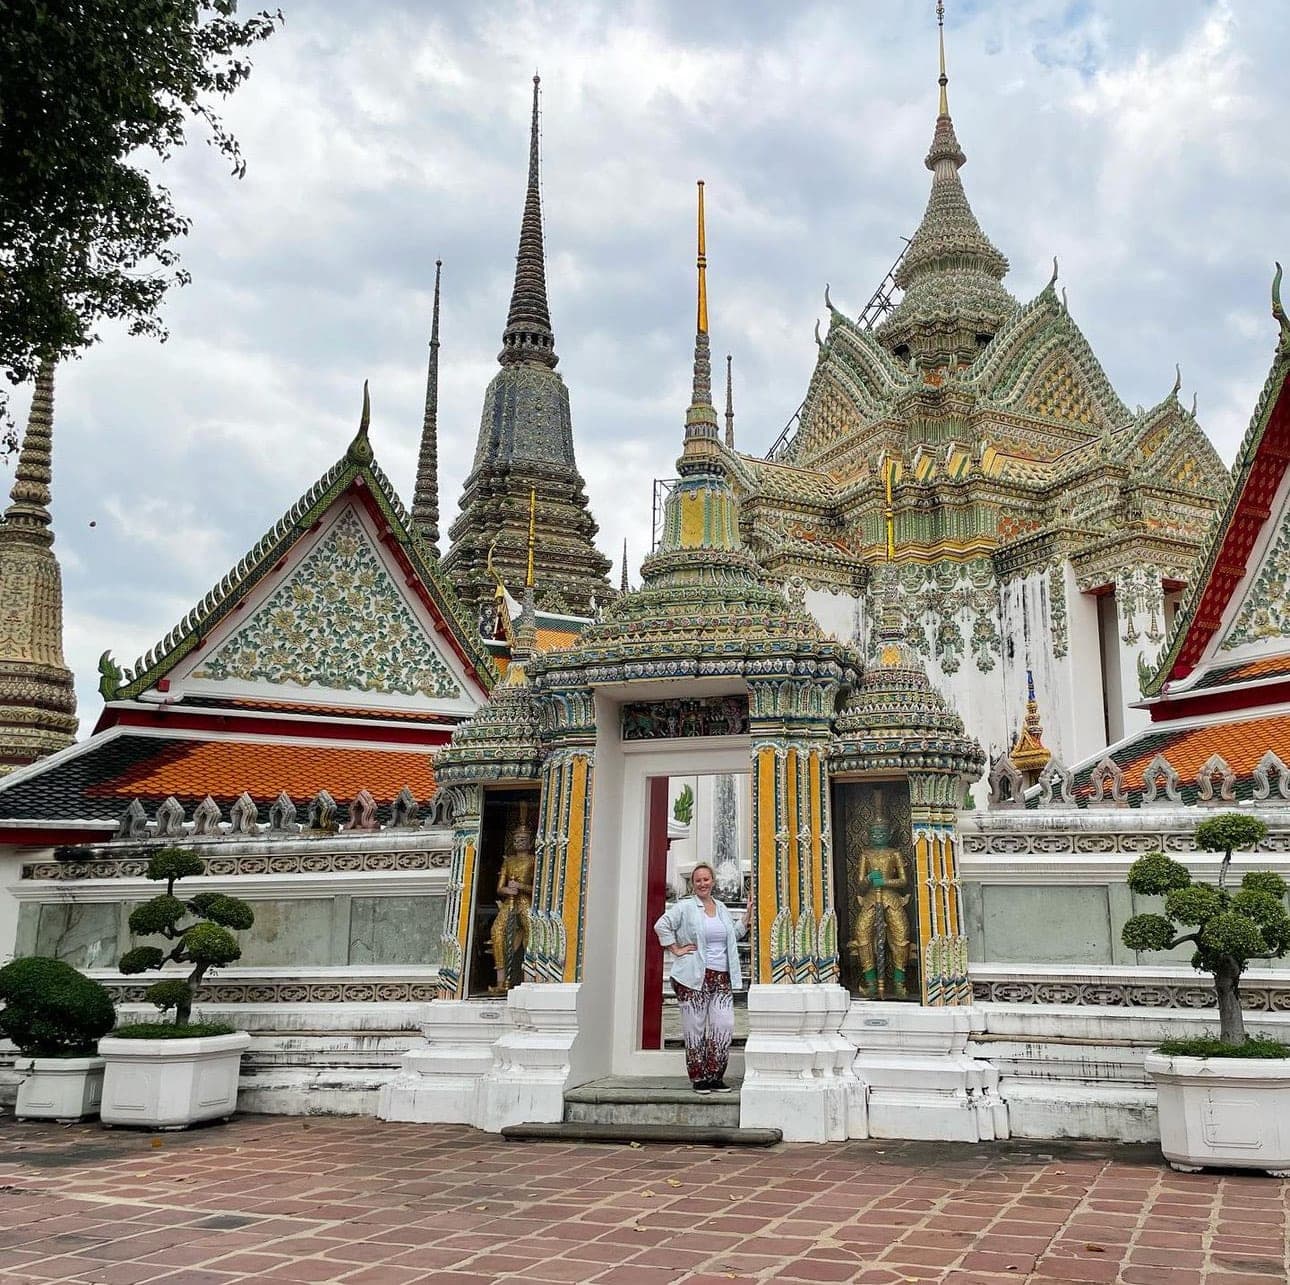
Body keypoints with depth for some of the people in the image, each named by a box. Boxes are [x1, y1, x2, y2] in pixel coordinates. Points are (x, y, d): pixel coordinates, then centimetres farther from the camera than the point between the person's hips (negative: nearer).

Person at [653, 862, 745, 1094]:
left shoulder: (721, 908, 18)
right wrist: (676, 950, -11)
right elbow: (661, 925, -10)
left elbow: (734, 934, 30)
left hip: (722, 977, 5)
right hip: (694, 978, -5)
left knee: (724, 1025, -3)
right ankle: (698, 1078, 11)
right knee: (695, 1028, 0)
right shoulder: (685, 907, -1)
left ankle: (716, 1077, 10)